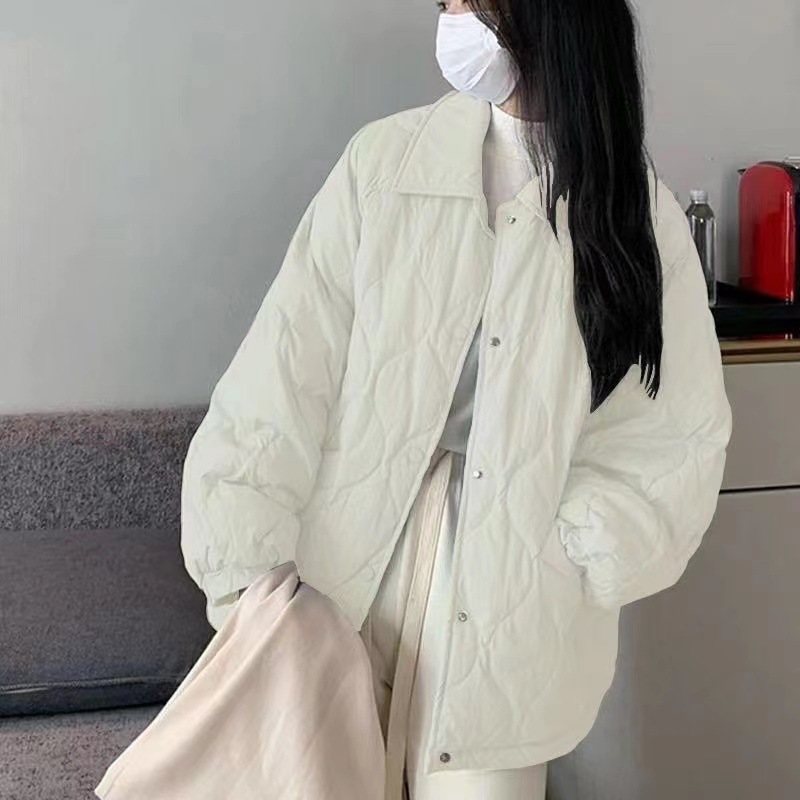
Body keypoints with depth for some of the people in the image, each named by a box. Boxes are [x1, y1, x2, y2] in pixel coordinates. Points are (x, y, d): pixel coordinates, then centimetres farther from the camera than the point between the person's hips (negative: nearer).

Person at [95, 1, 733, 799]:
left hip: (509, 602, 0)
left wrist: (565, 554, -11)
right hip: (348, 572, 1)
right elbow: (286, 366, -7)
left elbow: (682, 434, 0)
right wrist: (251, 564, -13)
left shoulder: (640, 210, -3)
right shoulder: (384, 160, -4)